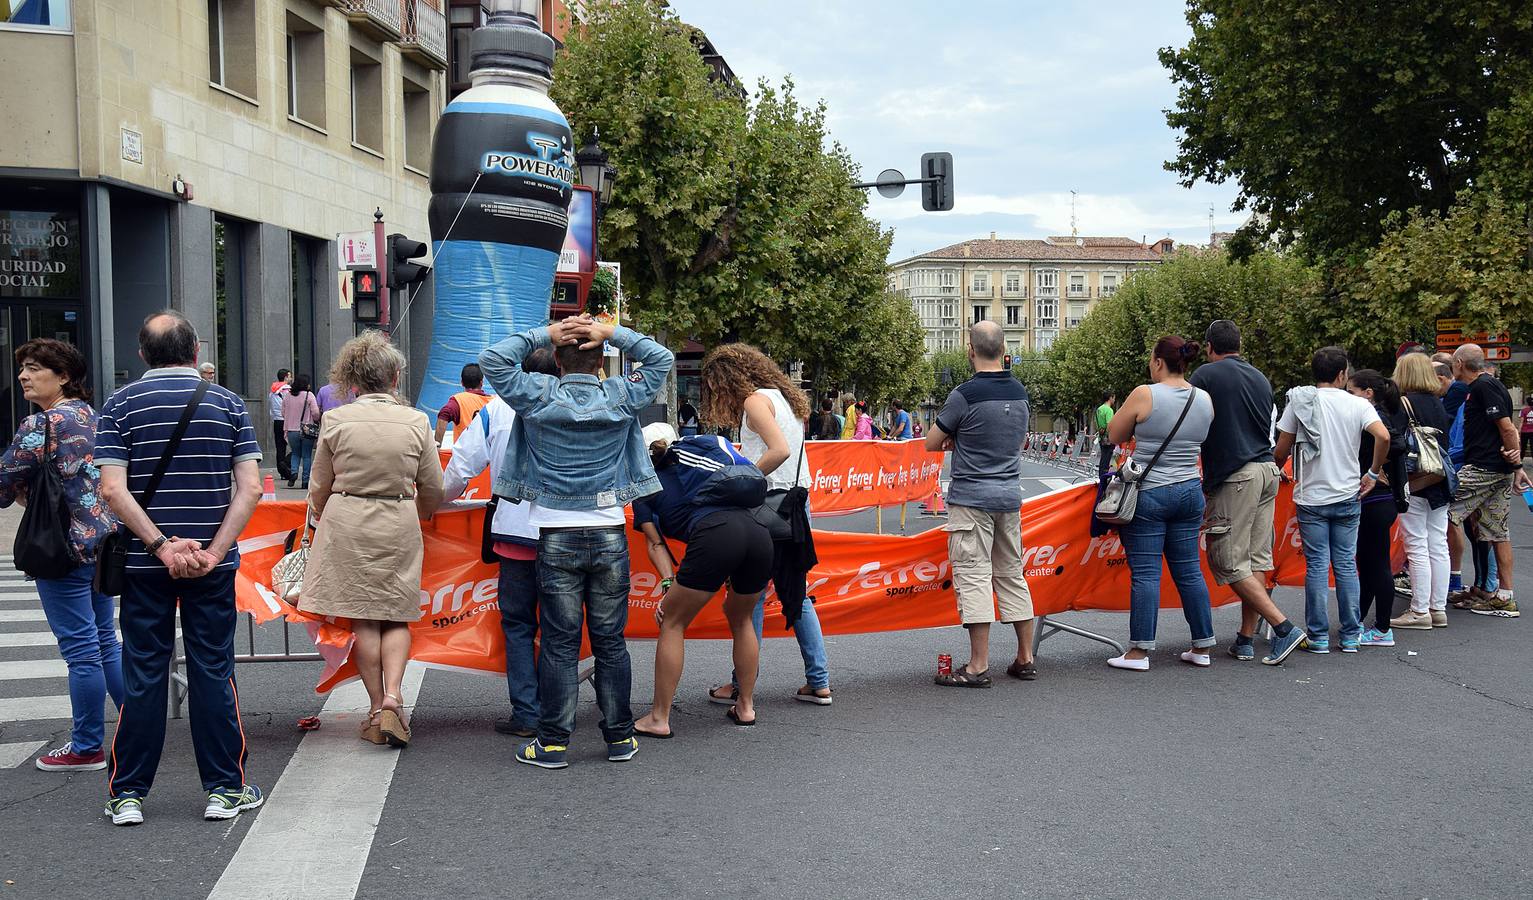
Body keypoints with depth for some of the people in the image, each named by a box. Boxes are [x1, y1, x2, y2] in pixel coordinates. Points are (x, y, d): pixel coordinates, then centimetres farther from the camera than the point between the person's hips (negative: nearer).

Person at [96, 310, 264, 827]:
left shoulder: (121, 405, 0)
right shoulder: (228, 404, 1)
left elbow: (113, 489, -11)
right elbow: (249, 488, -8)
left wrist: (161, 546, -13)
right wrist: (214, 552, -11)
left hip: (144, 564, 0)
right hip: (212, 563, 0)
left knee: (143, 673, 6)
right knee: (213, 671, 6)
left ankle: (127, 794, 11)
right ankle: (225, 789, 11)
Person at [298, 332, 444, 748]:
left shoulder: (336, 421, -5)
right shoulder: (416, 421, -3)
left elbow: (320, 487, 3)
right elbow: (433, 489, 4)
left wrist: (319, 520, 23)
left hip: (347, 523, 0)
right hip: (399, 526, 0)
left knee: (363, 619, 7)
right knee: (397, 616, 10)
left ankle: (377, 707, 10)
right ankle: (393, 698, -7)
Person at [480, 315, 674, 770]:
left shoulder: (540, 395, -5)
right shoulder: (621, 397, 0)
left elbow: (493, 359, 1)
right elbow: (662, 359, 12)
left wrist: (544, 334, 2)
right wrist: (612, 333, 4)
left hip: (556, 538, -1)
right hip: (609, 536, 1)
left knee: (559, 642, 1)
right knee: (610, 640, 8)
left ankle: (553, 742, 3)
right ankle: (620, 736, 14)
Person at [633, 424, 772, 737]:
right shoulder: (707, 446, 34)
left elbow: (656, 543, 15)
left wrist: (668, 585, 10)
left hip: (713, 534, -4)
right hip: (758, 530, 5)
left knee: (673, 623, 12)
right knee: (741, 620, 29)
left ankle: (659, 719, 12)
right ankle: (745, 707, 32)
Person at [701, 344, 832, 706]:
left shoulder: (756, 400, -8)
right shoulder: (784, 397, 19)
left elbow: (780, 449, -21)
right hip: (798, 500, 9)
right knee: (796, 594, 13)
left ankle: (741, 686, 2)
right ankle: (819, 682, 13)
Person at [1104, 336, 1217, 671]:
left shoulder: (1144, 395, -12)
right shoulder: (1205, 399, 4)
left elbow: (1114, 436, -2)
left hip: (1149, 493, -6)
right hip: (1190, 491, 6)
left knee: (1145, 572, -3)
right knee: (1188, 570, 12)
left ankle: (1139, 651, -1)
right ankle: (1202, 648, 17)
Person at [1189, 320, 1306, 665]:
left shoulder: (1206, 375, -5)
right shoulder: (1260, 379, 17)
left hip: (1235, 477, -8)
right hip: (1268, 470, 8)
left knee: (1229, 562, -4)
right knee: (1257, 559, 8)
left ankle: (1283, 627, -11)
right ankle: (1245, 640, 10)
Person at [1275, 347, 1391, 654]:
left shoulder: (1299, 402, -3)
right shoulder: (1357, 405, -3)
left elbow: (1281, 452, -3)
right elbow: (1383, 436, -17)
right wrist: (1374, 472, -2)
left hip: (1311, 498, -1)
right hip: (1348, 496, 1)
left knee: (1317, 566, 2)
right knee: (1346, 564, 8)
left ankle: (1318, 637, 4)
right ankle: (1350, 636, 12)